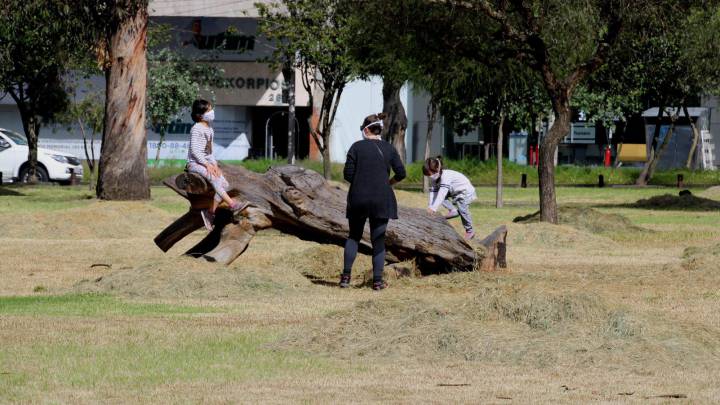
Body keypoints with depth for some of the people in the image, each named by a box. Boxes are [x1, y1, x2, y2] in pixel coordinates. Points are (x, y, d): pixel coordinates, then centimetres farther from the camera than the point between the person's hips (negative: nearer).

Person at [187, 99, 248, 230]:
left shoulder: (209, 129, 15)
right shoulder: (196, 129, -11)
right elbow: (194, 150, -18)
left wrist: (214, 164, 3)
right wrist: (207, 165, -21)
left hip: (207, 162, 8)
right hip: (195, 163, -8)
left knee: (224, 183, -11)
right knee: (214, 178, -32)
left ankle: (211, 211, -10)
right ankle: (231, 204, -35)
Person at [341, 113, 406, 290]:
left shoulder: (357, 147, -4)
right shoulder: (389, 149, 1)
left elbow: (347, 174, -6)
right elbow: (401, 173, -2)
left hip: (358, 198, 0)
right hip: (382, 200, 0)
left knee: (353, 236, 15)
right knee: (378, 240, 7)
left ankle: (346, 277, 8)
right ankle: (378, 280, 4)